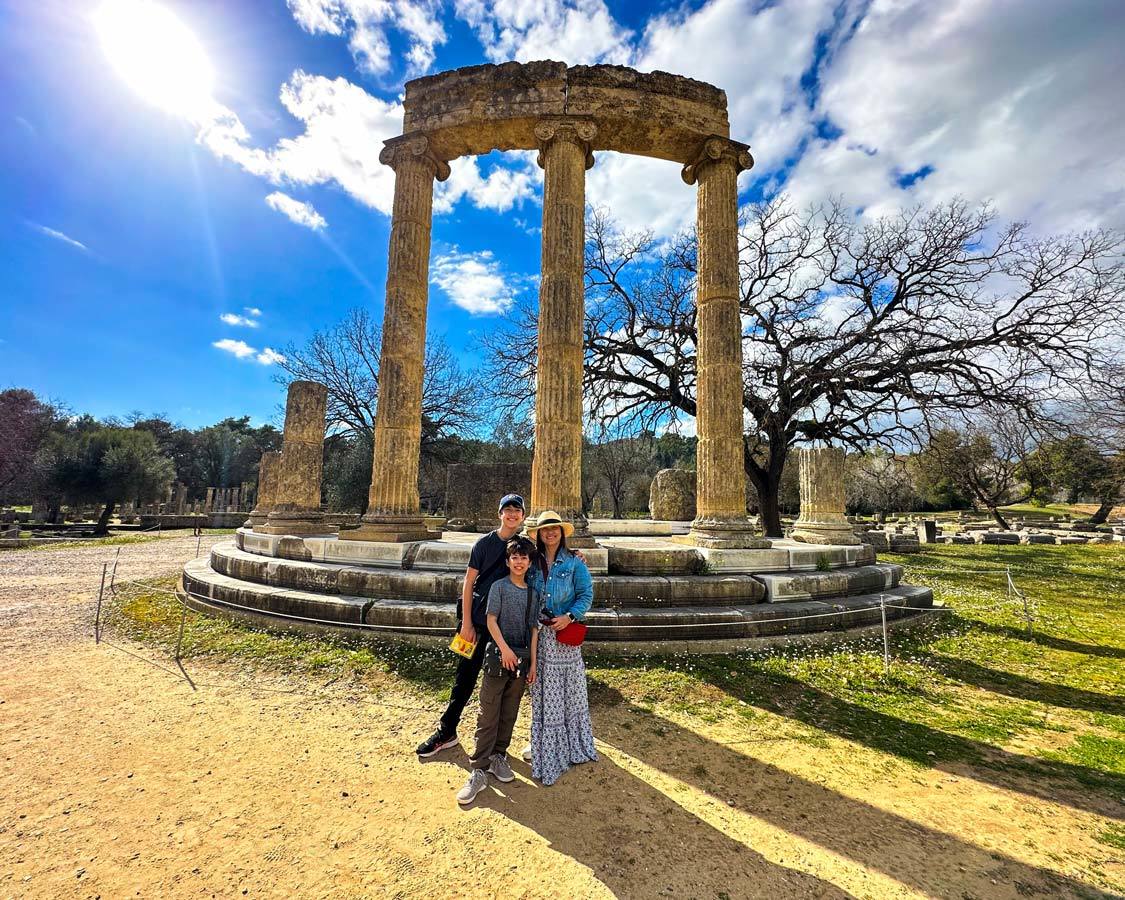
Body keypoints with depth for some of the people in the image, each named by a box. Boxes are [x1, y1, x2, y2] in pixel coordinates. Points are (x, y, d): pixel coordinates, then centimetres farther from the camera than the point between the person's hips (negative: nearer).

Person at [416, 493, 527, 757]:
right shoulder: (485, 543, -3)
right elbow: (468, 583, -3)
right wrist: (466, 622, -8)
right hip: (479, 621, -1)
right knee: (465, 676, 7)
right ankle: (446, 731, 23)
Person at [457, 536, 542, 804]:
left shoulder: (533, 593, 7)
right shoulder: (499, 586, -4)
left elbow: (534, 629, 8)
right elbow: (491, 619, -8)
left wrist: (533, 663, 5)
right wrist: (505, 649, -16)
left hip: (522, 658, 4)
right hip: (499, 655, -4)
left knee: (509, 713, 13)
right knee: (488, 715, -1)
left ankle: (498, 756, 30)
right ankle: (479, 769, 7)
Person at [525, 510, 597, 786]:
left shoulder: (574, 562, -4)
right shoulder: (534, 562, 5)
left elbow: (586, 594, -6)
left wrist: (569, 617, -17)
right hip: (538, 634, 3)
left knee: (567, 687, 7)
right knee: (541, 688, 10)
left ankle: (569, 743, 24)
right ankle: (542, 742, 26)